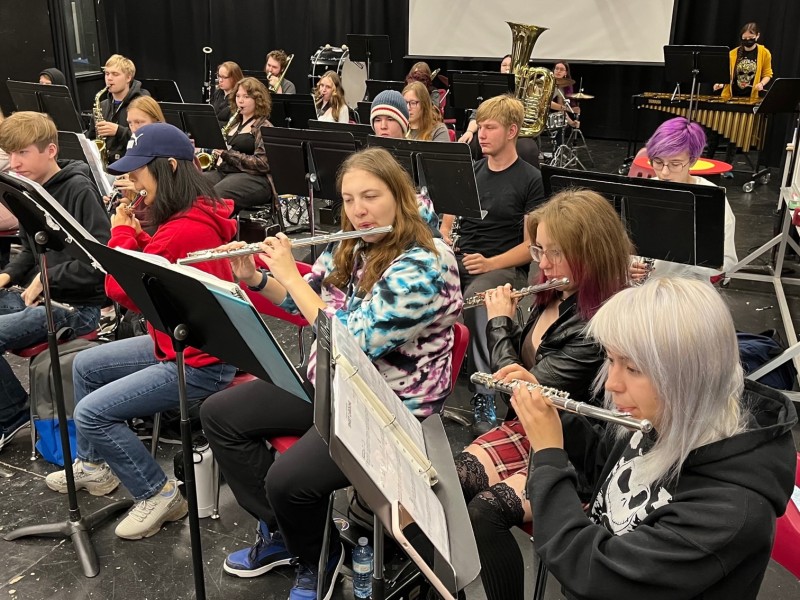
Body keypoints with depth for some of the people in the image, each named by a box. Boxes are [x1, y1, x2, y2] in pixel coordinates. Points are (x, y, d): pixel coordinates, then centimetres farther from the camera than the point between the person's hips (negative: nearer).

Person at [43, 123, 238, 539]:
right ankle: (95, 466, 36)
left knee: (91, 412, -10)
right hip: (179, 342, 11)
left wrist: (121, 231, -10)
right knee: (85, 366, 20)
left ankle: (159, 495, 7)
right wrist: (134, 233, -2)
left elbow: (121, 289, -24)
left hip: (199, 364, -11)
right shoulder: (194, 216, 4)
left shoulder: (185, 230, -28)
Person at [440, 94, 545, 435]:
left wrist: (490, 263, -21)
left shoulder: (530, 180, 0)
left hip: (504, 267, -5)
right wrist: (443, 242, -4)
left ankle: (485, 396, -26)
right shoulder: (468, 171, 18)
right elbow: (446, 223, 20)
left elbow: (531, 246, -5)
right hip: (459, 260, 5)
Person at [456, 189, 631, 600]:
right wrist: (504, 317, 4)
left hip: (576, 451, -8)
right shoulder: (551, 298, 3)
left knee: (484, 512, -26)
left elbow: (530, 388, -22)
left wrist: (499, 321, -9)